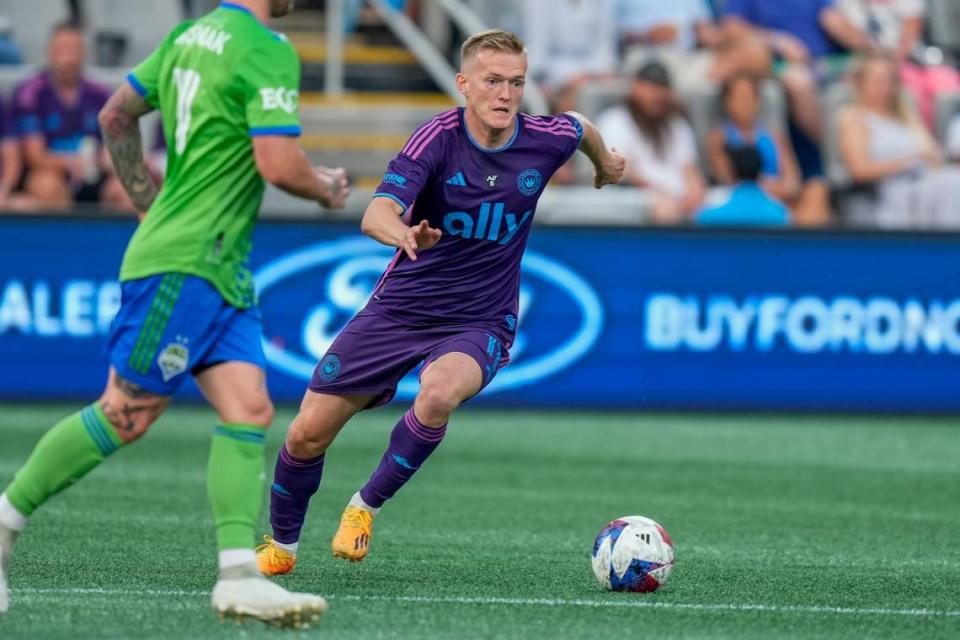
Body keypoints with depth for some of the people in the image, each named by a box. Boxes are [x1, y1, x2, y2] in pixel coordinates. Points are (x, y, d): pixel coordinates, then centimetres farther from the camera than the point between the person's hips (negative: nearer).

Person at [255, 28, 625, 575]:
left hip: (479, 324, 0)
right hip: (400, 309, 0)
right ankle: (281, 542, 28)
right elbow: (377, 214, -32)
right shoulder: (438, 138, -18)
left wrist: (605, 162, 37)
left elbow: (581, 127, 17)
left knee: (439, 393, -35)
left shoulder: (545, 140, -9)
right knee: (308, 433, -1)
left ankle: (366, 507, -12)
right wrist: (403, 234, -55)